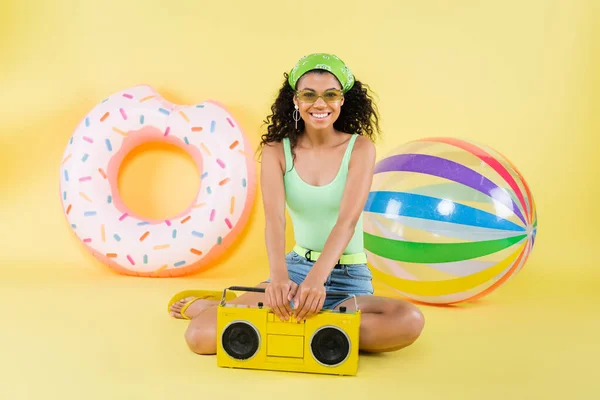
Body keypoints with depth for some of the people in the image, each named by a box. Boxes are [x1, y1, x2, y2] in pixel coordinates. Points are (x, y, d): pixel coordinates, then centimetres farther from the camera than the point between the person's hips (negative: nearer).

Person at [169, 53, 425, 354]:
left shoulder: (360, 148, -8)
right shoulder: (276, 150, -4)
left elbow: (348, 220, -21)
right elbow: (274, 219, -19)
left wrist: (317, 278, -37)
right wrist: (278, 276, -38)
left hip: (349, 276, 1)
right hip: (297, 267, 0)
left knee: (409, 321, -33)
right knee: (200, 335, -20)